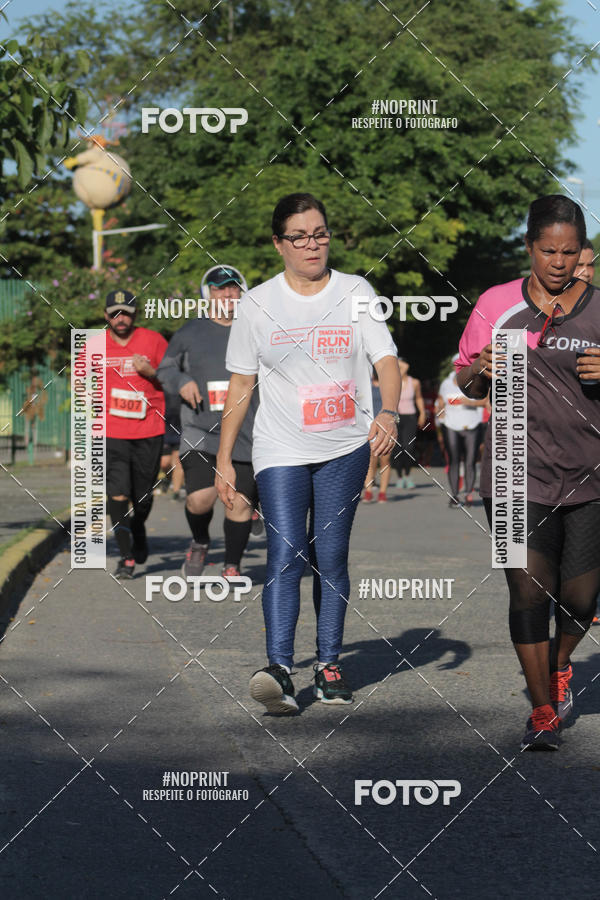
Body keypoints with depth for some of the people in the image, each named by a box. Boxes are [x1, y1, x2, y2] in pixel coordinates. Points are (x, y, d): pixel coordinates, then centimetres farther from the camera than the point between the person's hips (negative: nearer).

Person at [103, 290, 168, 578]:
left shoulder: (153, 340, 1)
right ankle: (126, 557, -8)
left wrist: (151, 373, -12)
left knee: (143, 496, 8)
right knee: (117, 492, -12)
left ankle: (138, 529, 41)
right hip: (112, 432, 0)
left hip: (149, 430, 0)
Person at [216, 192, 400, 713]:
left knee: (330, 558, 3)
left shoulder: (356, 293, 4)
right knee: (286, 553, -14)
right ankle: (278, 670, -22)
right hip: (281, 451, -1)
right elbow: (240, 385, 8)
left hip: (345, 449, 1)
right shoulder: (258, 303, 4)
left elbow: (386, 361, -5)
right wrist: (224, 458, 6)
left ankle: (329, 666, 13)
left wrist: (388, 413, -25)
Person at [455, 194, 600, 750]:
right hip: (519, 474, -1)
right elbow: (467, 385, 13)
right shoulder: (496, 304, 4)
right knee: (529, 589, -8)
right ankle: (543, 710, 7)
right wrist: (480, 372, -10)